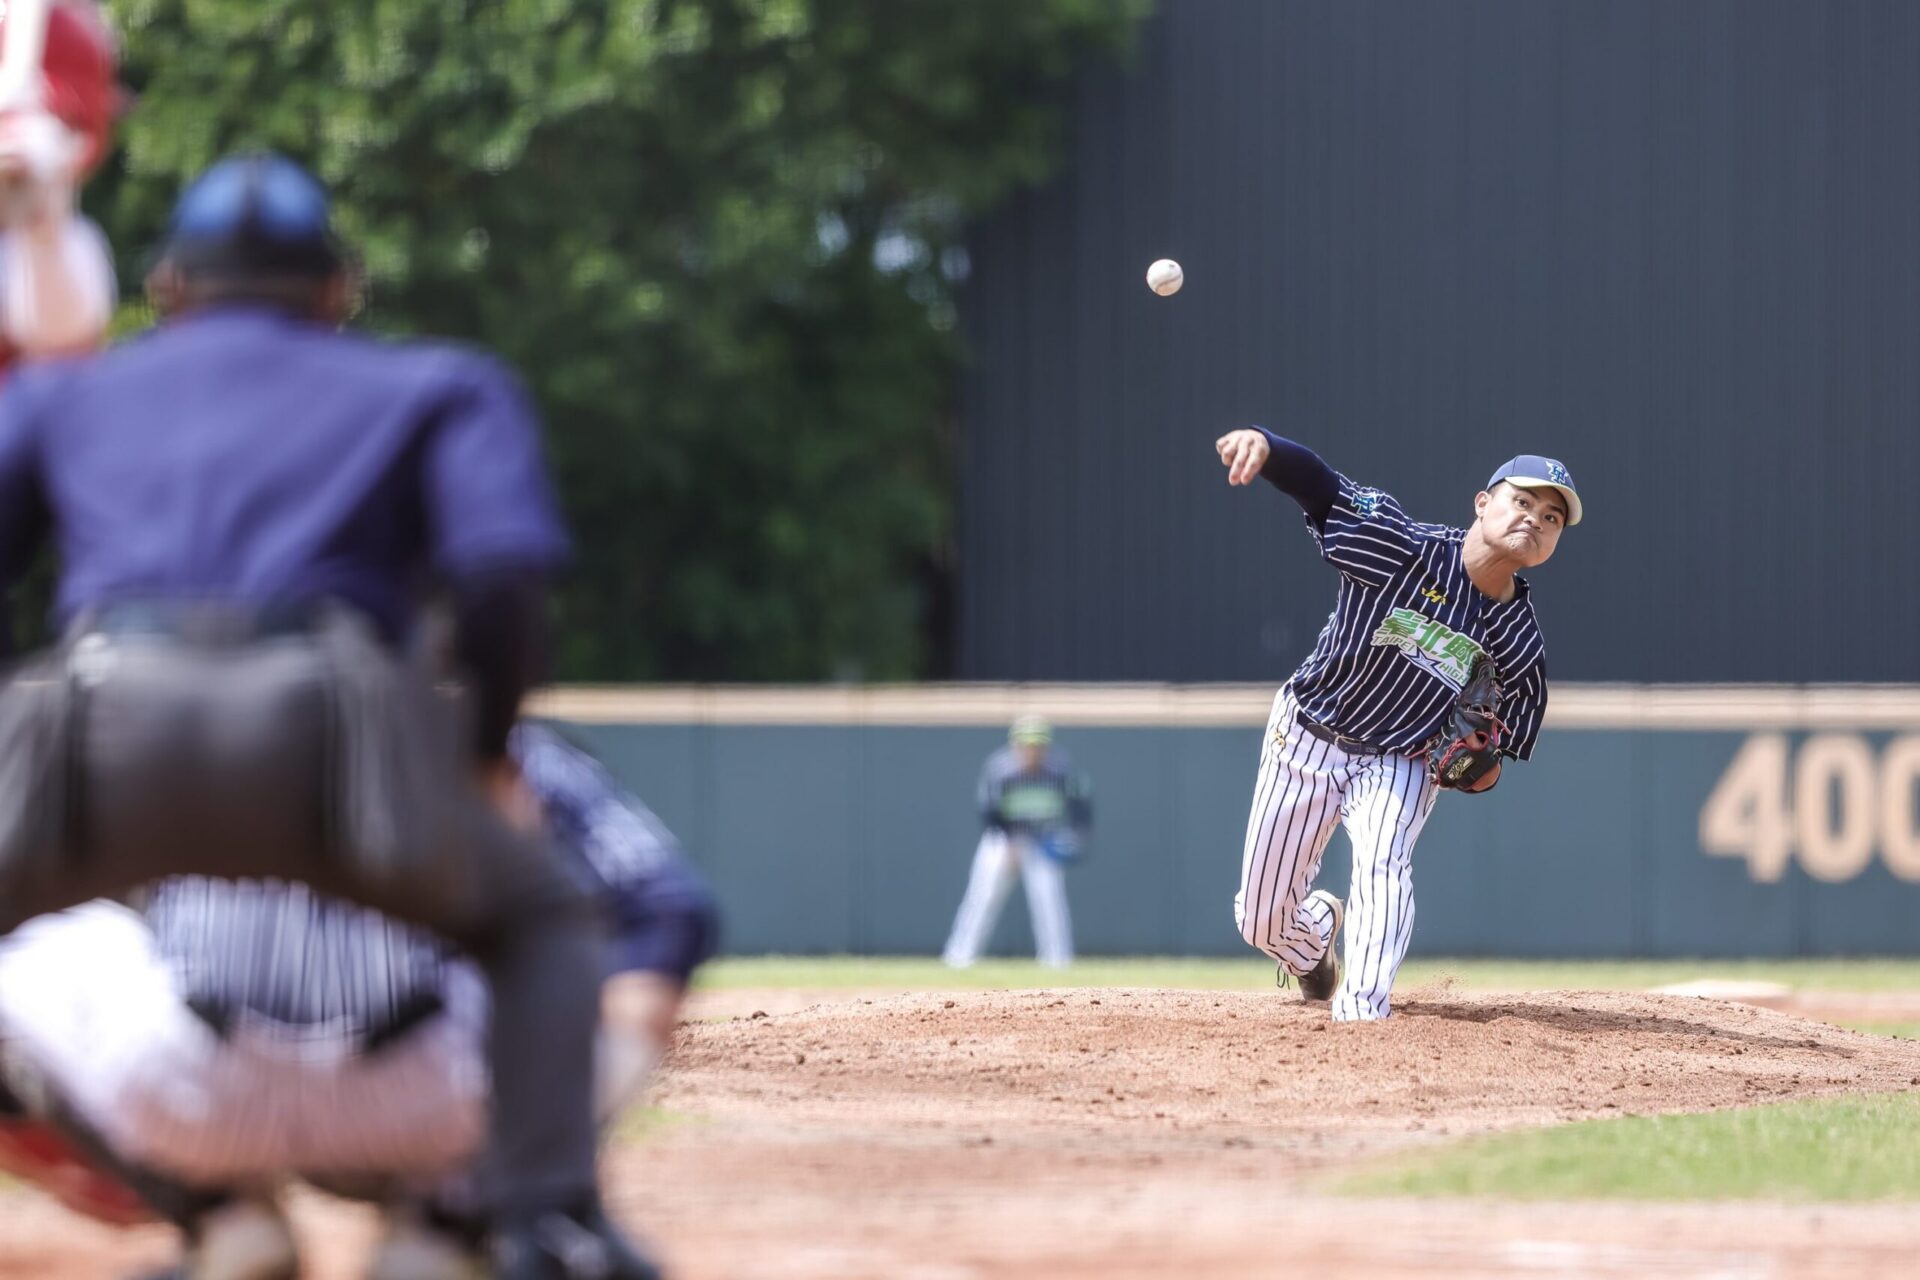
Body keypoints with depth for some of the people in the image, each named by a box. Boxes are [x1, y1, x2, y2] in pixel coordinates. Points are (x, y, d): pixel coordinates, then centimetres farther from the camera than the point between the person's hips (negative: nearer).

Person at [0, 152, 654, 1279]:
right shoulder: (437, 387, 27)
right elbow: (506, 572, 8)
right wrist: (483, 752, 21)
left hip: (99, 735, 0)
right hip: (323, 739, 0)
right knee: (543, 916, 23)